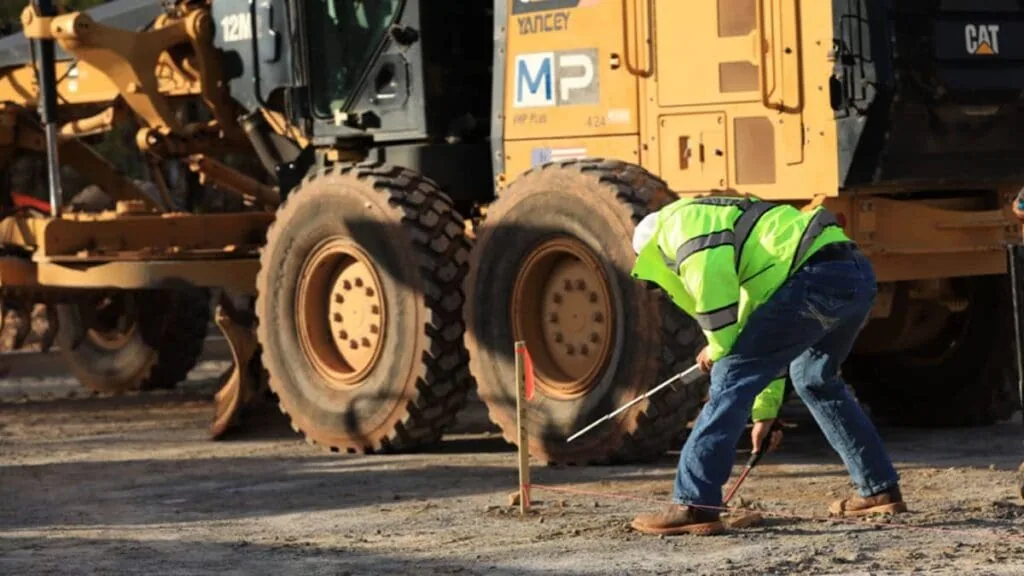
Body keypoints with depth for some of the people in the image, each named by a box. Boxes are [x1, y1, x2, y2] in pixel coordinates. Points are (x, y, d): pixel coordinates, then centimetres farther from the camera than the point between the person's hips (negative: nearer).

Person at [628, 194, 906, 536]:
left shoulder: (679, 221, 10)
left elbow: (710, 276, -13)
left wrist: (718, 346, -2)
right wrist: (766, 409, 46)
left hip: (818, 277, -10)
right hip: (859, 275, 10)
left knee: (732, 375, -5)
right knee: (814, 379, 31)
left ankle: (694, 505, -8)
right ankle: (881, 491, 36)